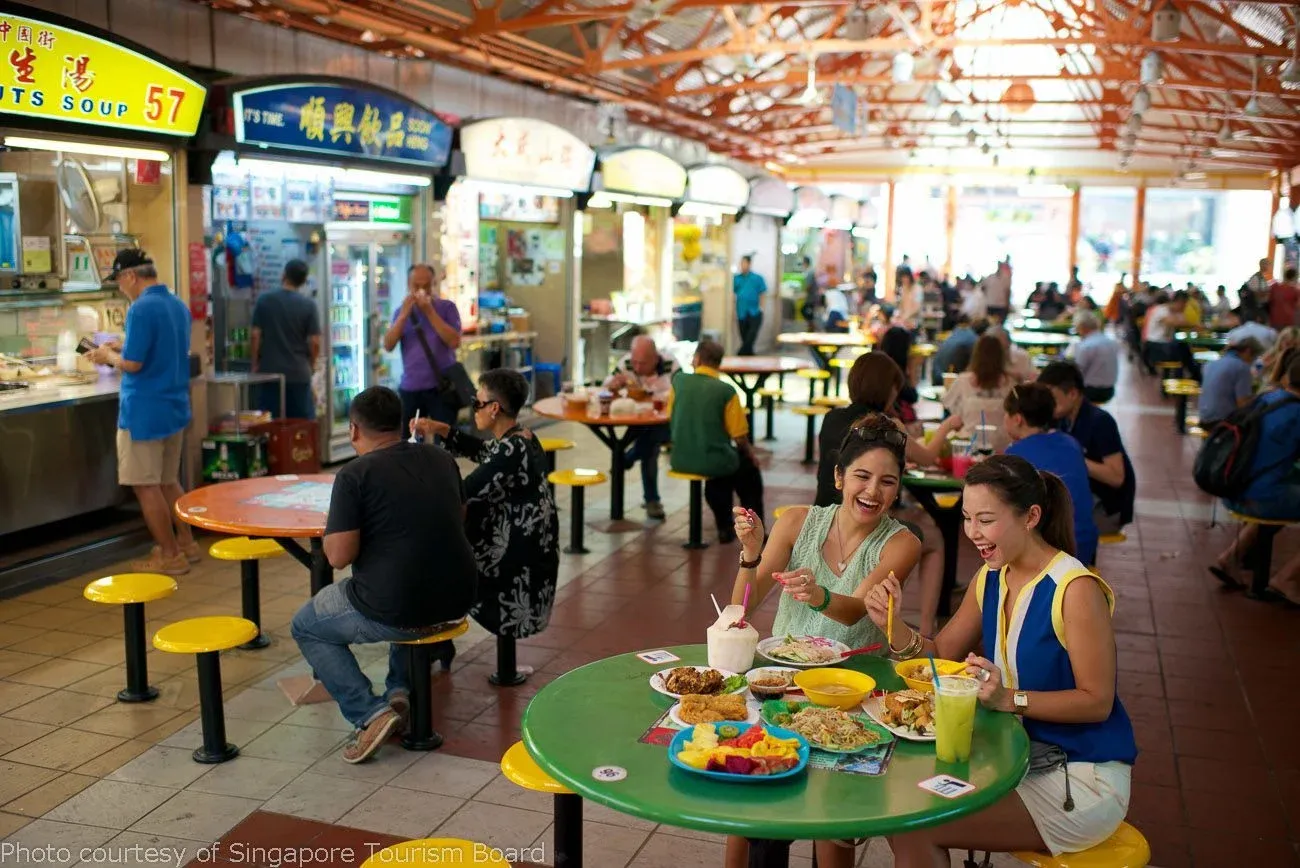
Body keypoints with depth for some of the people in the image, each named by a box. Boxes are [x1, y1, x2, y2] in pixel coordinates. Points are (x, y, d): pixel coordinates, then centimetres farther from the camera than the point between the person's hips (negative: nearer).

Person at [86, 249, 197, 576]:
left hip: (145, 412, -8)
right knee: (168, 481, 19)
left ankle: (170, 556, 6)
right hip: (175, 408, 8)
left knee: (146, 485, 1)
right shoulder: (179, 306, 9)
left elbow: (132, 364, -21)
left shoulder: (141, 309, -18)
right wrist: (123, 346, 16)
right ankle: (186, 543, 25)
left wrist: (109, 356, -2)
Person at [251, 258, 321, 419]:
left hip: (269, 372, 1)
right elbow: (315, 342, -5)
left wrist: (255, 364, 8)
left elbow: (256, 335, -3)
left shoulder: (264, 300, -2)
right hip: (299, 374, -1)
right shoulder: (309, 305, -4)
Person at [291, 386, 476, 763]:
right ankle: (400, 689, 26)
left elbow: (339, 556, -14)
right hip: (456, 602, 6)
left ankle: (370, 713, 4)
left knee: (304, 627, 21)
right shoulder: (442, 460, 6)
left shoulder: (355, 474, -12)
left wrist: (332, 527, 6)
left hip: (393, 611, -6)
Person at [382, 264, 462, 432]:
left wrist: (430, 312, -13)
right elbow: (388, 346, -1)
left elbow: (454, 342, -11)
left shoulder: (446, 307, 1)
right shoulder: (402, 311, 10)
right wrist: (404, 314, -11)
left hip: (441, 386, -3)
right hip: (410, 388, 3)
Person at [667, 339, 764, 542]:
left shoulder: (678, 380, -5)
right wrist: (750, 453, 11)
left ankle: (724, 528, 38)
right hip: (712, 461, -4)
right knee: (750, 469, 27)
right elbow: (739, 437, -11)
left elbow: (671, 418, 8)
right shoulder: (726, 391, -15)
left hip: (680, 460, 4)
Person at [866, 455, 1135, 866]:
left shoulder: (1075, 589, -20)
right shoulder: (990, 579, 3)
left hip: (1083, 779, -7)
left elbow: (1097, 702, -18)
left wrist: (1008, 698, -30)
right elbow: (940, 655, 9)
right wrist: (893, 623, -10)